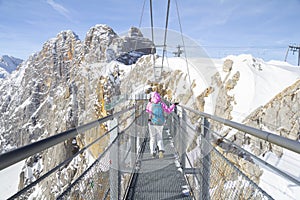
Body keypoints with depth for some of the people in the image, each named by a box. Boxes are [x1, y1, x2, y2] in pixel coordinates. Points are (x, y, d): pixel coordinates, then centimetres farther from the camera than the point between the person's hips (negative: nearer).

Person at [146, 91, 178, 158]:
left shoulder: (150, 104, -1)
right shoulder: (161, 104, -2)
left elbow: (147, 110, 17)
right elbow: (168, 110, -1)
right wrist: (173, 105, 11)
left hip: (152, 123, 0)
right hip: (160, 123, 1)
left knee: (153, 138, 13)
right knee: (159, 138, 13)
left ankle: (153, 152, 7)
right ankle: (161, 150, -10)